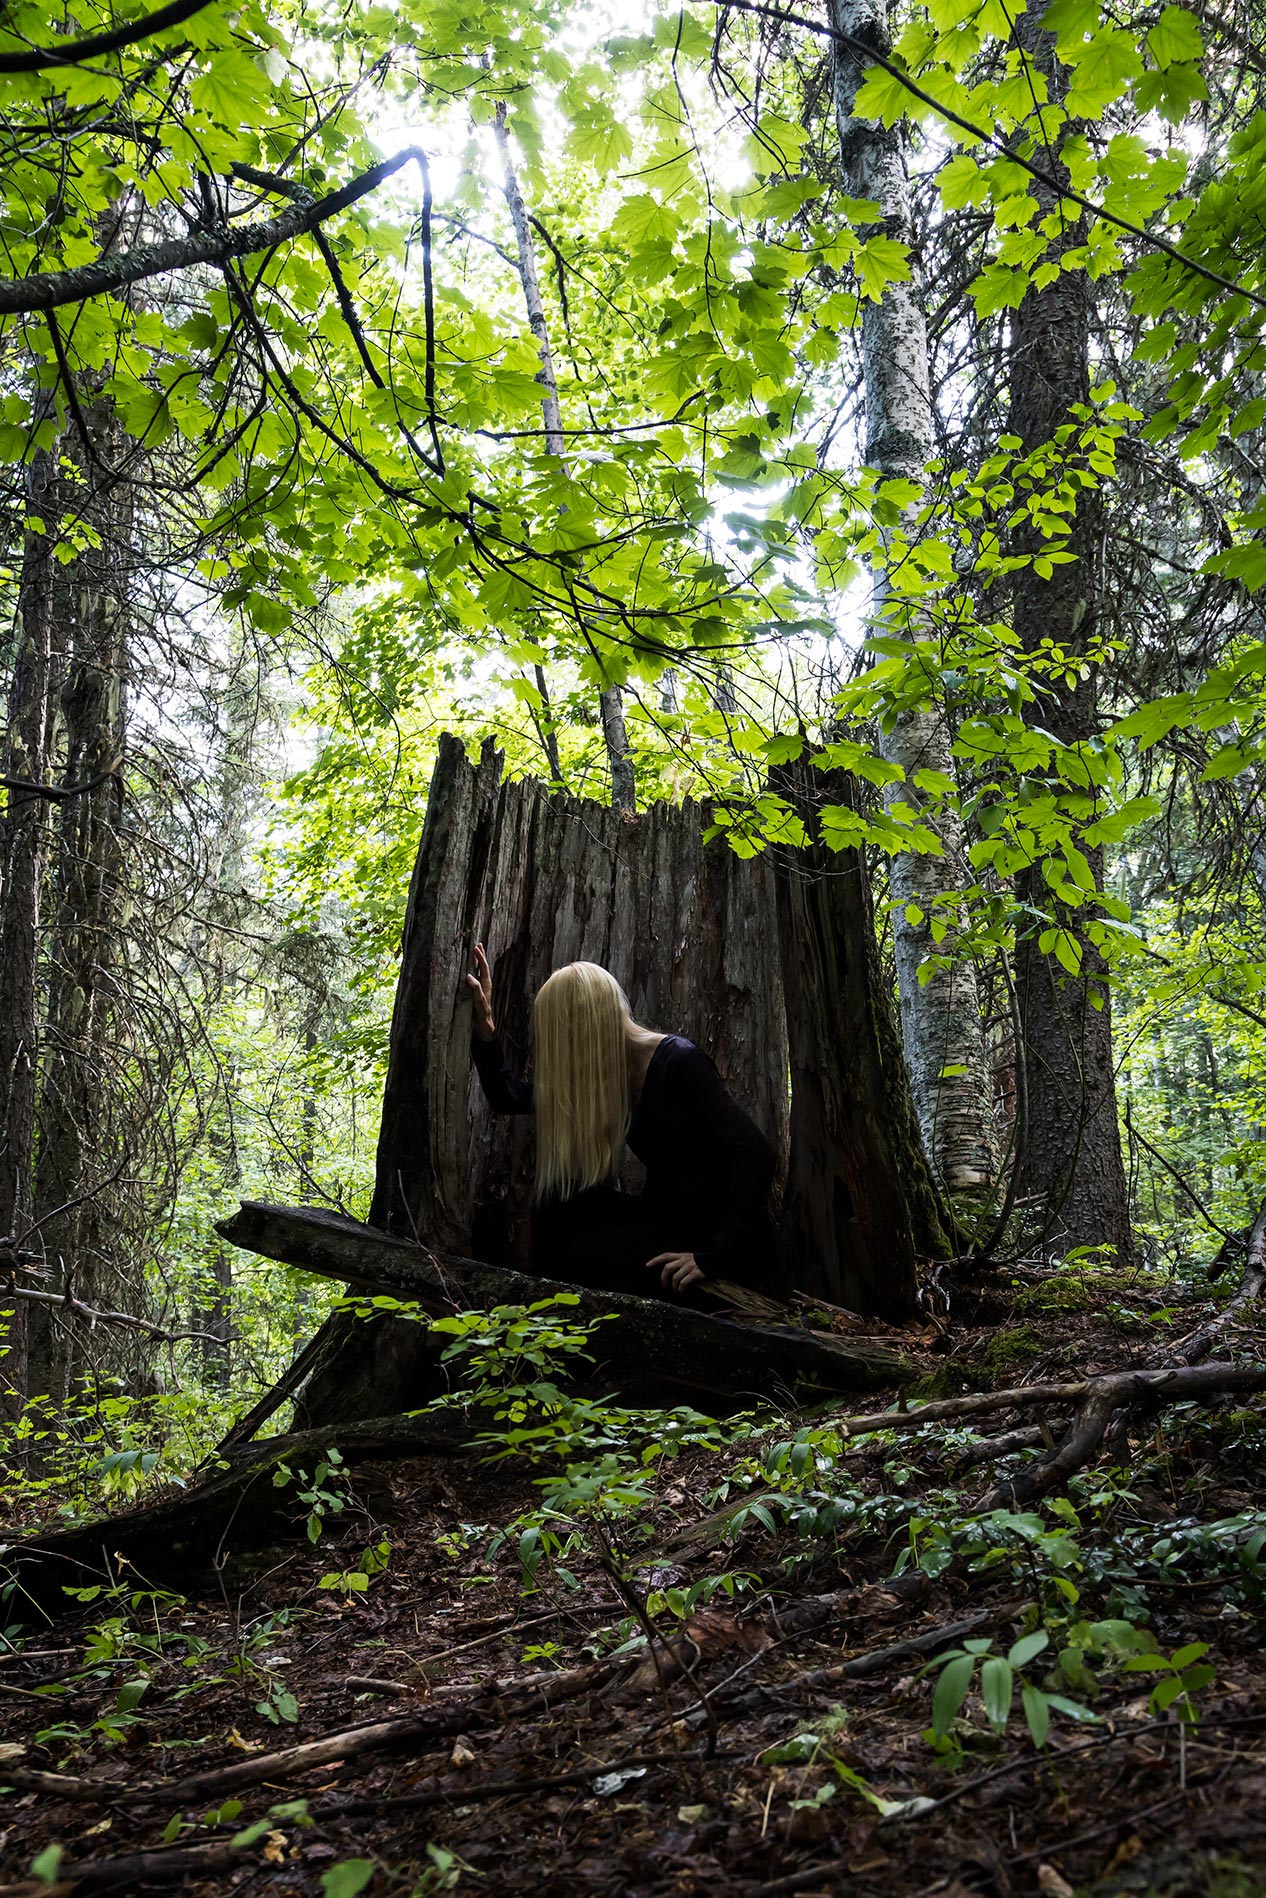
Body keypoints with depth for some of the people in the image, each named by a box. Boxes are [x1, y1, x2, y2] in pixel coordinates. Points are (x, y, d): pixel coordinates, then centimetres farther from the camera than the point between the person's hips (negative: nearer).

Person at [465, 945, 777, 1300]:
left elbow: (755, 1154, -28)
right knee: (557, 1182, -8)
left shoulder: (679, 1062, -20)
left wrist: (716, 1257, -33)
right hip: (663, 1216, 7)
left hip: (720, 1229, -7)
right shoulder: (597, 1073, 3)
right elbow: (508, 1097, 13)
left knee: (583, 1258, -20)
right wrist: (484, 1025, 0)